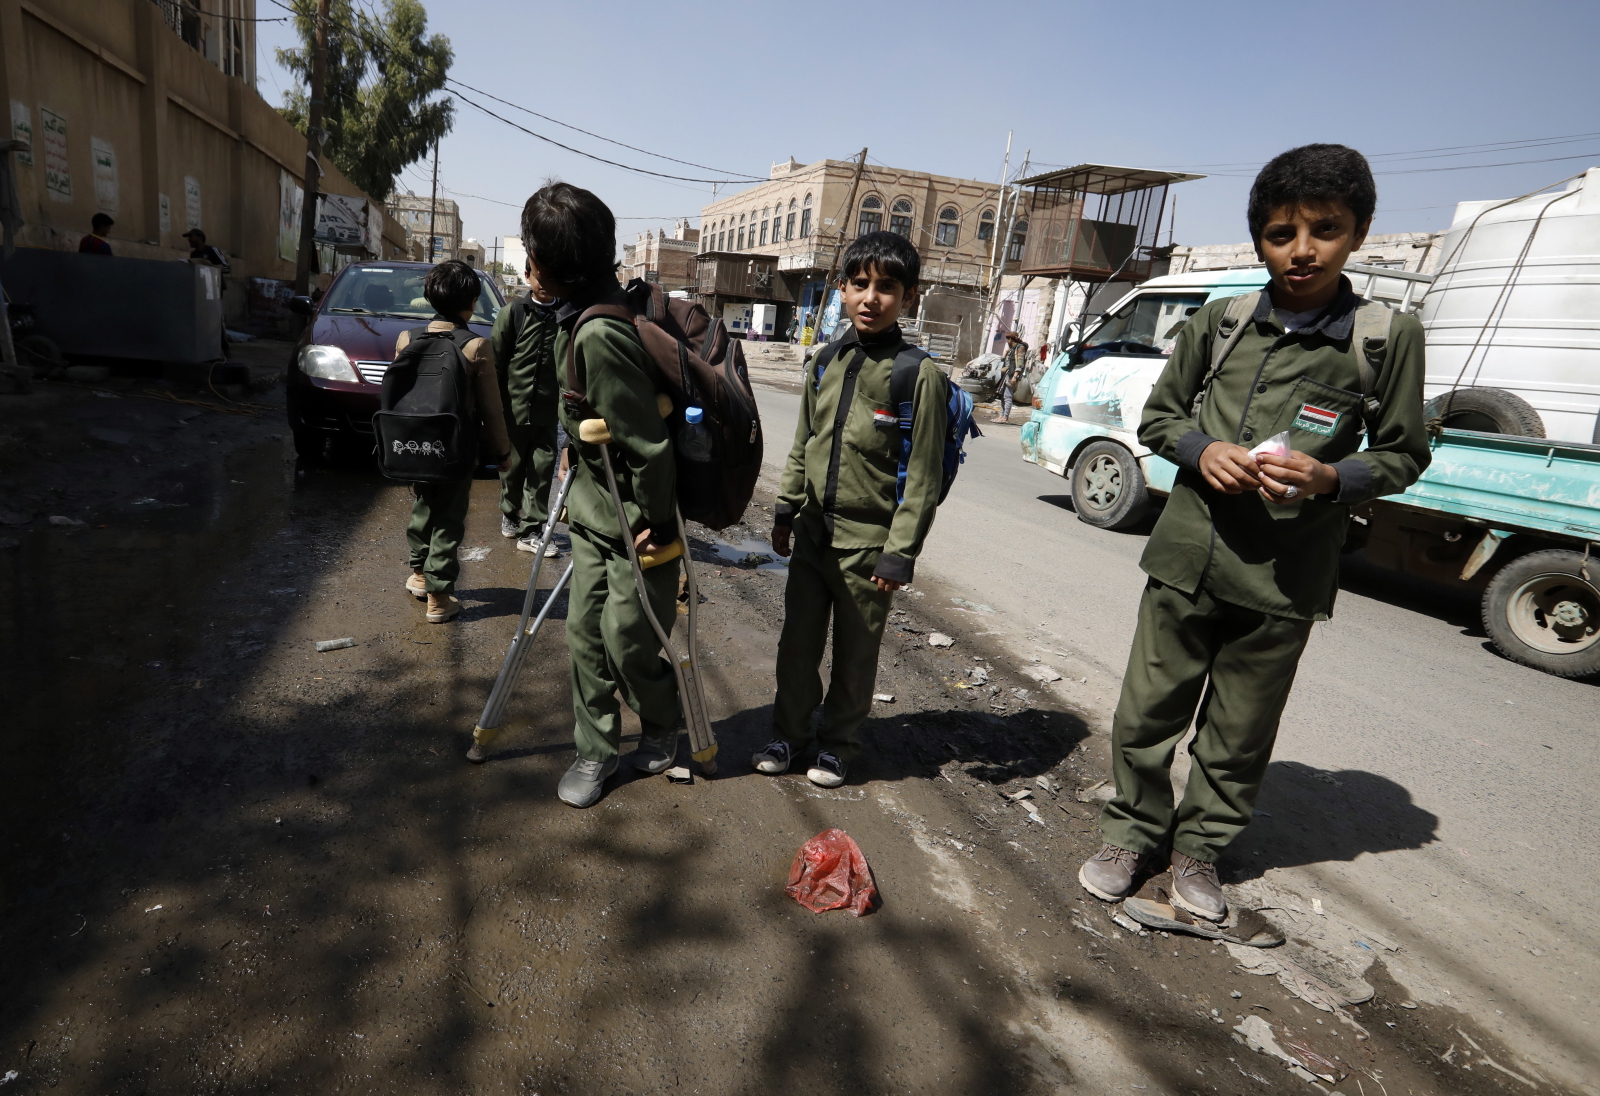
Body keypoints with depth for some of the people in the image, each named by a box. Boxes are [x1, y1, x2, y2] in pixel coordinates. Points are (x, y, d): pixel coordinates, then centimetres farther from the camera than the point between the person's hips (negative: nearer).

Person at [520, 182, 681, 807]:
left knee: (628, 643, 6)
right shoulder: (576, 319, 5)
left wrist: (656, 525, -17)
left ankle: (661, 726, 34)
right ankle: (595, 749, 28)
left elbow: (647, 443, -25)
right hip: (594, 513, 9)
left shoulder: (599, 335, -26)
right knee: (585, 632, 12)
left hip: (638, 523, -9)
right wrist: (577, 494, 19)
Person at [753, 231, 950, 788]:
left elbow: (923, 477, -13)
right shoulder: (828, 361, 6)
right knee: (797, 641, 14)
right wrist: (786, 511, 14)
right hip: (813, 533, 5)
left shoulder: (919, 375, -12)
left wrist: (898, 554, -14)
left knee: (855, 652, 11)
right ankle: (791, 731, 33)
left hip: (868, 543, -5)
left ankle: (838, 743, 30)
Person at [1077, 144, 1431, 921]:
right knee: (1147, 711, 10)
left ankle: (1199, 848, 34)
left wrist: (1330, 478, -15)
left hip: (1284, 579, -1)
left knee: (1238, 736, 12)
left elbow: (1402, 454, 5)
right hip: (1186, 557, 2)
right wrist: (1202, 449, -10)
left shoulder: (1389, 337, -2)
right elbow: (1157, 418, 11)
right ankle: (1132, 833, 31)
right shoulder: (1219, 322, 2)